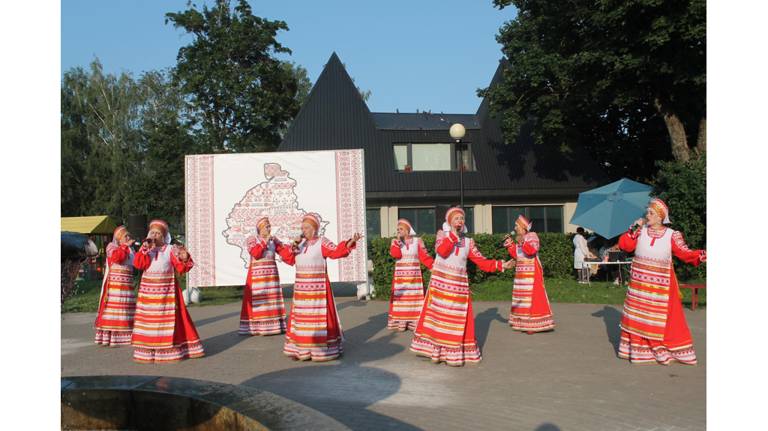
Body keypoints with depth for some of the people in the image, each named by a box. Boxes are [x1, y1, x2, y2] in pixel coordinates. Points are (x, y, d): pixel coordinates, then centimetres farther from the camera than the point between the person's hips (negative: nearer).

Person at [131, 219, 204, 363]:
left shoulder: (171, 250, 0)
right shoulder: (145, 249, 9)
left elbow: (181, 268, -8)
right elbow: (138, 264, -7)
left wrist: (184, 259, -27)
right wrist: (145, 249, -13)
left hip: (167, 290, -2)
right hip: (148, 290, 3)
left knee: (169, 318, -2)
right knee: (149, 319, 4)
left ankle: (170, 349, 6)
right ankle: (148, 350, 12)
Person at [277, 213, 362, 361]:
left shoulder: (322, 242, -7)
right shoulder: (300, 242, 11)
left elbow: (336, 251, -22)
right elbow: (289, 259, 12)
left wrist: (351, 242, -35)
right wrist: (293, 246, -4)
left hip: (318, 287, -6)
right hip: (301, 287, 6)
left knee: (319, 316, -4)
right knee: (302, 317, 11)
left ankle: (322, 349, 4)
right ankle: (302, 349, 21)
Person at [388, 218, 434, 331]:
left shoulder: (417, 240, 2)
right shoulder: (395, 241, 5)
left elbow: (424, 257, -3)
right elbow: (395, 254, -13)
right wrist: (398, 240, -13)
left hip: (414, 275, 0)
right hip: (400, 275, 0)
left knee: (415, 298, 0)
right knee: (400, 298, -2)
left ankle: (415, 323, 4)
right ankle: (399, 323, 1)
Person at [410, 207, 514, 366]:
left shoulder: (468, 242, 11)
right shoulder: (442, 235, 5)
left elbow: (482, 262, 7)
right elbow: (441, 251, -16)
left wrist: (501, 265, -3)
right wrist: (453, 234, -11)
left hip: (459, 285, 2)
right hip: (440, 283, -2)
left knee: (458, 320, 0)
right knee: (438, 317, -3)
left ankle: (454, 354, 4)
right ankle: (436, 351, 4)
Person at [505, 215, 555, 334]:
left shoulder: (532, 236, -6)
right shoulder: (519, 239, 17)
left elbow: (533, 250, -22)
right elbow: (516, 255, 16)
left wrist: (524, 243, -35)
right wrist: (510, 245, 9)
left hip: (531, 272, -8)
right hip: (521, 272, 8)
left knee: (532, 296, -8)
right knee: (522, 296, 9)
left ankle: (532, 324, -6)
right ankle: (522, 322, 16)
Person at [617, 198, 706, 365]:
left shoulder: (671, 235, -4)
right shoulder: (640, 231, 2)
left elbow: (685, 253, -10)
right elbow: (624, 245, -5)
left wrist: (701, 255, -26)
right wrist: (634, 229, -14)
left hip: (660, 286, -2)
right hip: (639, 284, 2)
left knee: (662, 318, 3)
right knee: (637, 316, 9)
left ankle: (661, 349, 16)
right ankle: (636, 348, 22)